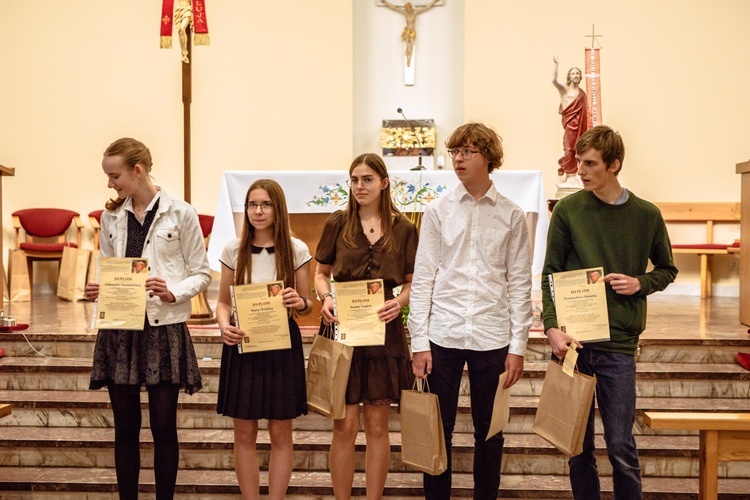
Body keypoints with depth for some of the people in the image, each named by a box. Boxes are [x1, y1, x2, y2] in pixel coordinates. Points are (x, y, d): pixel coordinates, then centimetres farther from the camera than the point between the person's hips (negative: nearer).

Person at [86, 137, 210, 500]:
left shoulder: (180, 214, -3)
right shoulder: (111, 217, 8)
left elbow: (201, 273, 0)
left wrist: (174, 293, -17)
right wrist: (97, 290, -5)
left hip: (164, 327, -3)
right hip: (119, 329, 3)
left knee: (163, 425, 2)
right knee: (125, 426, 7)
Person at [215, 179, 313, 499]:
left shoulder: (296, 250, -1)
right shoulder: (234, 250, 2)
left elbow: (306, 306, 4)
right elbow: (223, 302, 8)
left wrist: (299, 303, -19)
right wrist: (224, 326, -13)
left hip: (283, 344, -1)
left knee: (280, 433, 5)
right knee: (244, 433, 5)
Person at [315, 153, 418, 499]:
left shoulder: (403, 229, 4)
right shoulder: (337, 224, 4)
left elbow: (413, 282, 8)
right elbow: (321, 274, 11)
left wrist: (400, 302, -12)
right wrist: (326, 297, -10)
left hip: (384, 329, 1)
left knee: (377, 426, 6)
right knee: (345, 426, -1)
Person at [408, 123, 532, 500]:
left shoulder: (511, 216, 3)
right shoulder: (437, 211, 3)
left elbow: (519, 284, 3)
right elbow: (423, 278, 2)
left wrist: (518, 345, -1)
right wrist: (419, 341, -3)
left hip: (492, 338, 0)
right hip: (443, 336, 0)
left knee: (489, 430, 10)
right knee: (439, 427, 7)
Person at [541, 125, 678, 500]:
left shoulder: (646, 215, 3)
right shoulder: (568, 210, 1)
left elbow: (667, 270, 15)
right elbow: (550, 273, 1)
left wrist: (640, 283, -6)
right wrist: (552, 327, -12)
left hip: (618, 344, 0)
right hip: (572, 341, 1)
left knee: (620, 445, -1)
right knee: (578, 443, 9)